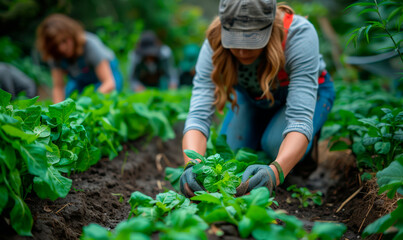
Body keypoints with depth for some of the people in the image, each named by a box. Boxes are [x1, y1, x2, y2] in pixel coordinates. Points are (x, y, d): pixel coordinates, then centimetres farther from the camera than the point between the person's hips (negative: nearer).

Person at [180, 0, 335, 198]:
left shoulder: (299, 34, -40)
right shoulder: (215, 44, -33)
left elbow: (300, 118, -47)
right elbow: (199, 115, -39)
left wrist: (276, 171, -64)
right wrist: (192, 165, -58)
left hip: (311, 90, -3)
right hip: (252, 95, 3)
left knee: (276, 144, -28)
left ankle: (308, 146, 7)